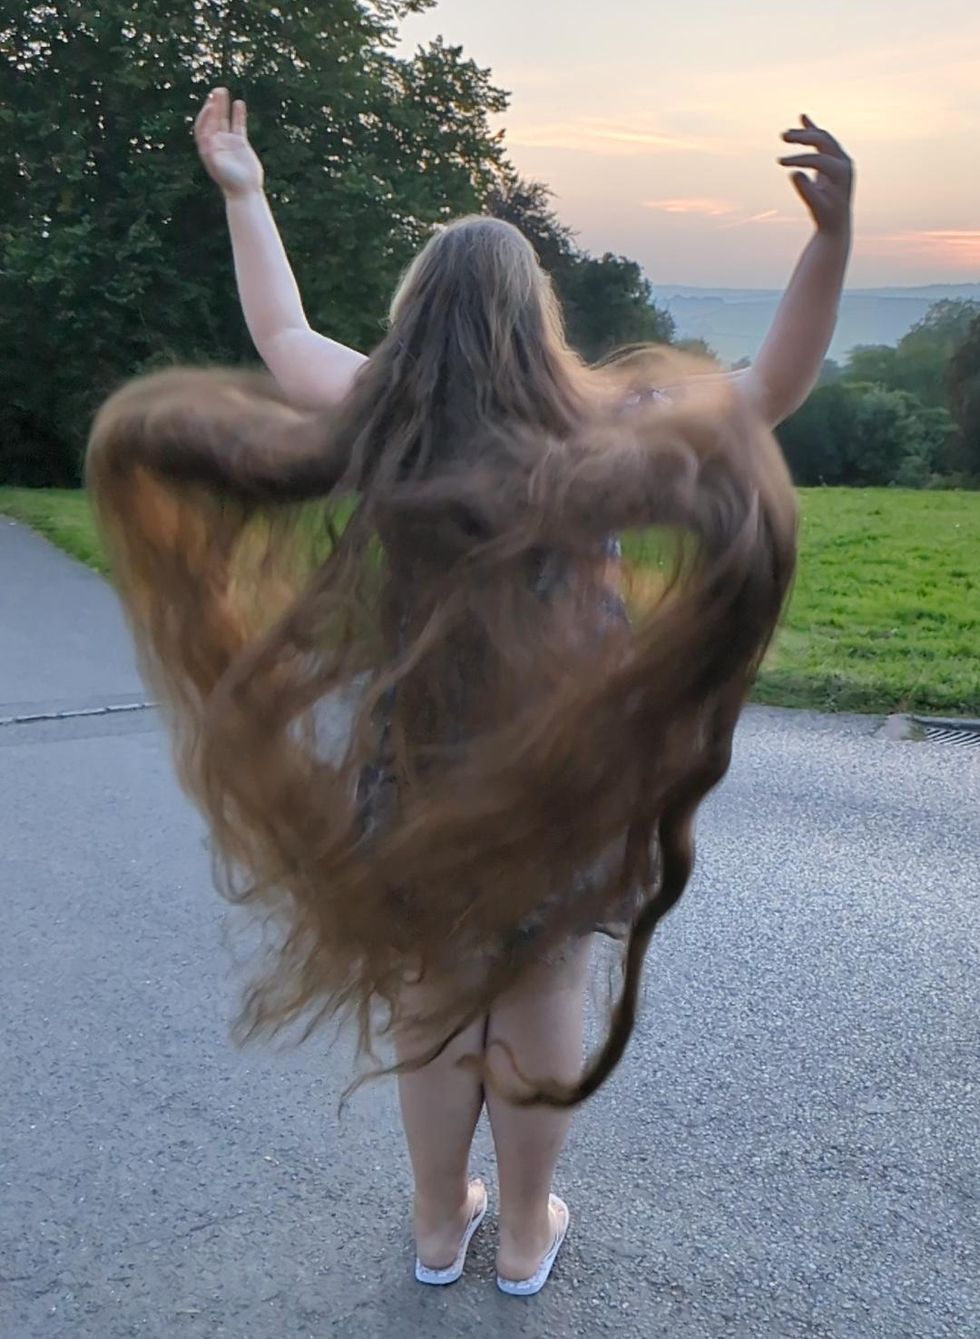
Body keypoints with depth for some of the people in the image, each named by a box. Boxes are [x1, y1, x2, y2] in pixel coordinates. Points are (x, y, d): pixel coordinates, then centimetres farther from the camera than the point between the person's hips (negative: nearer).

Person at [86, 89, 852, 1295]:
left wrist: (242, 195, 23)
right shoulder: (586, 425, -15)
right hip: (554, 772, -2)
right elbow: (775, 386, -12)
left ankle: (440, 1225, 36)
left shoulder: (376, 416, -6)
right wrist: (832, 237, -17)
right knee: (538, 1001, 14)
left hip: (412, 765, 3)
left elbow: (281, 333, 12)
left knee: (427, 995, 17)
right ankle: (526, 1234, 33)